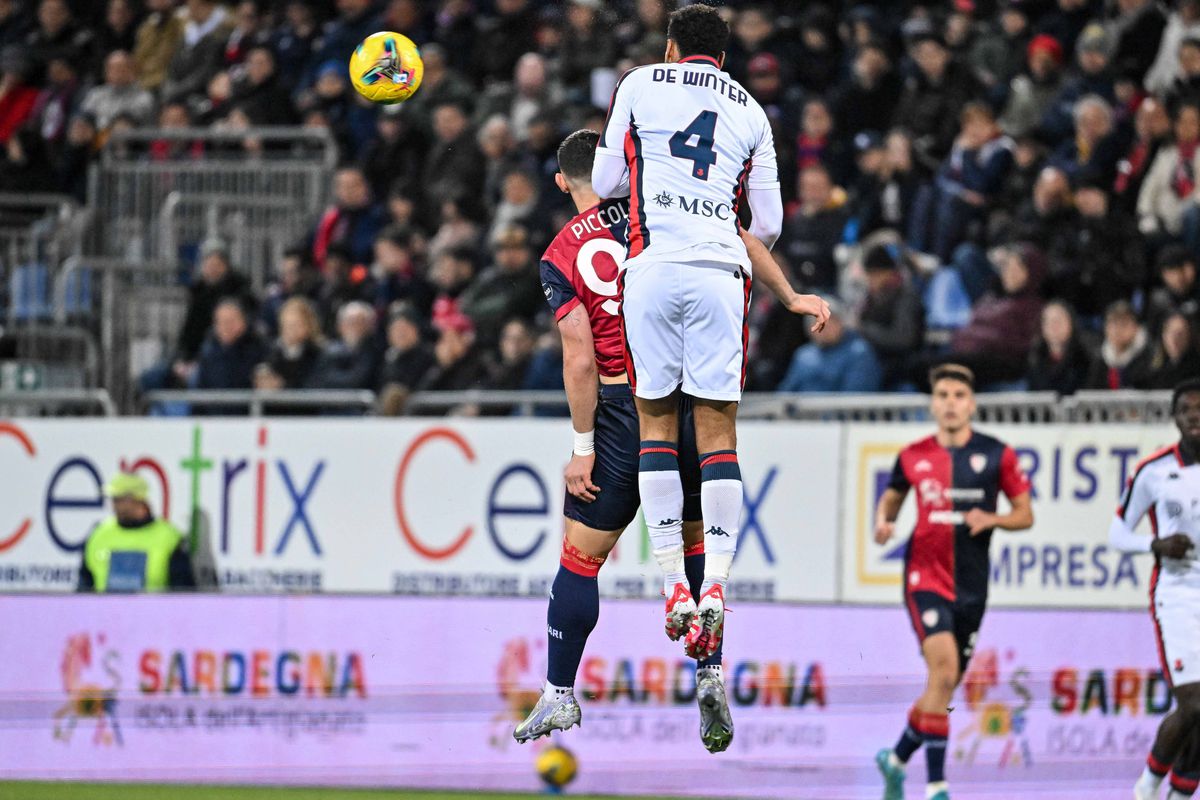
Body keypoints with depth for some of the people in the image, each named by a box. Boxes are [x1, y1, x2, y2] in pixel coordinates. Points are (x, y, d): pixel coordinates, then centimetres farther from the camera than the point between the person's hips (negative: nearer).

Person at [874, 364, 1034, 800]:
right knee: (944, 670, -21)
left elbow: (1025, 514, 5)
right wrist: (883, 522, -3)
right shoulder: (913, 456, 2)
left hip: (971, 584, 2)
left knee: (945, 684, 11)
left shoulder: (997, 455, 0)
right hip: (925, 577, -2)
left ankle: (897, 758, 36)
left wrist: (991, 519, -15)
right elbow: (891, 497, 19)